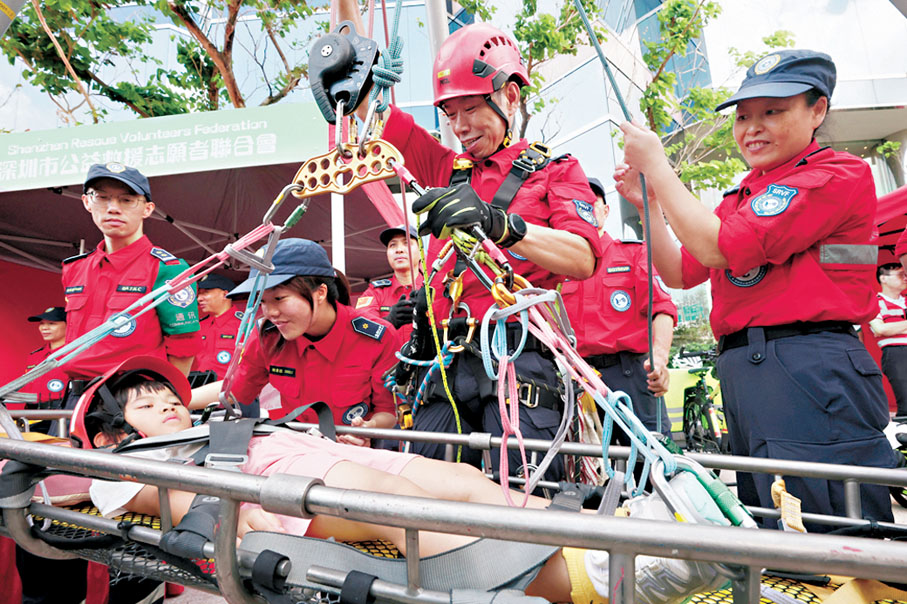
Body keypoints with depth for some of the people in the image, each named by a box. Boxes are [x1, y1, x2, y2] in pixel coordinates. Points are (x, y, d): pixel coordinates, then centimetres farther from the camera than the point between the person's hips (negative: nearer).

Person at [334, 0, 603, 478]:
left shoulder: (555, 169, 10)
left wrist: (498, 222, -24)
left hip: (518, 364, -3)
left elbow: (583, 259, -9)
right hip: (444, 367, 4)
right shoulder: (447, 170, 21)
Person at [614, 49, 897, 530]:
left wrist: (656, 165, -7)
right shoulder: (742, 197, 19)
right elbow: (679, 273, 18)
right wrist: (648, 202, 9)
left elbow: (716, 248, -16)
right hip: (742, 374, 8)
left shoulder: (840, 174, -6)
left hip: (812, 376, -8)